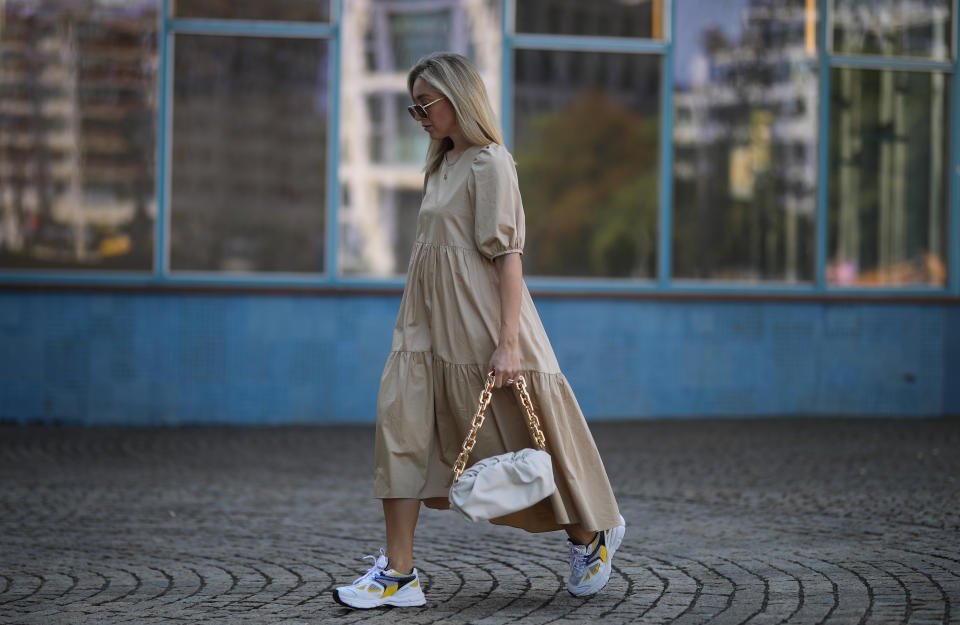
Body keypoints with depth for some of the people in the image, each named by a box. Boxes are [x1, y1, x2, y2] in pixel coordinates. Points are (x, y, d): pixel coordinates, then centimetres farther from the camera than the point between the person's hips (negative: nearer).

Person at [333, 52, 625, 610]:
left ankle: (592, 533, 25)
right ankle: (398, 574, -4)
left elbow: (507, 255, -16)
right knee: (402, 430, -5)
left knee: (512, 443, 3)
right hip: (430, 328, 8)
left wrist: (507, 342, -22)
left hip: (478, 330, -8)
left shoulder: (490, 162, -10)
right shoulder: (444, 164, 15)